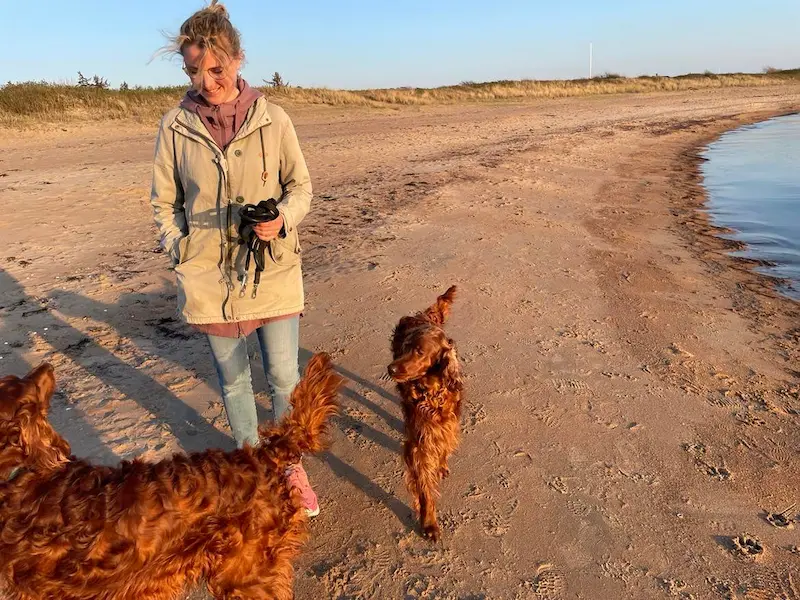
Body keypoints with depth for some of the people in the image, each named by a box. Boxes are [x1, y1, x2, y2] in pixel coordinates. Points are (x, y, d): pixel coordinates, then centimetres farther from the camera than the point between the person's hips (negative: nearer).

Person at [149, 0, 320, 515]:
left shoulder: (272, 119, -3)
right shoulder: (175, 125, -1)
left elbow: (301, 186, 3)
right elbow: (164, 203, 8)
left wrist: (282, 219, -17)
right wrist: (184, 256, -3)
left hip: (274, 270, -1)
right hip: (210, 277, 1)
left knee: (285, 377, 4)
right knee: (233, 381, 15)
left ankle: (291, 466, 30)